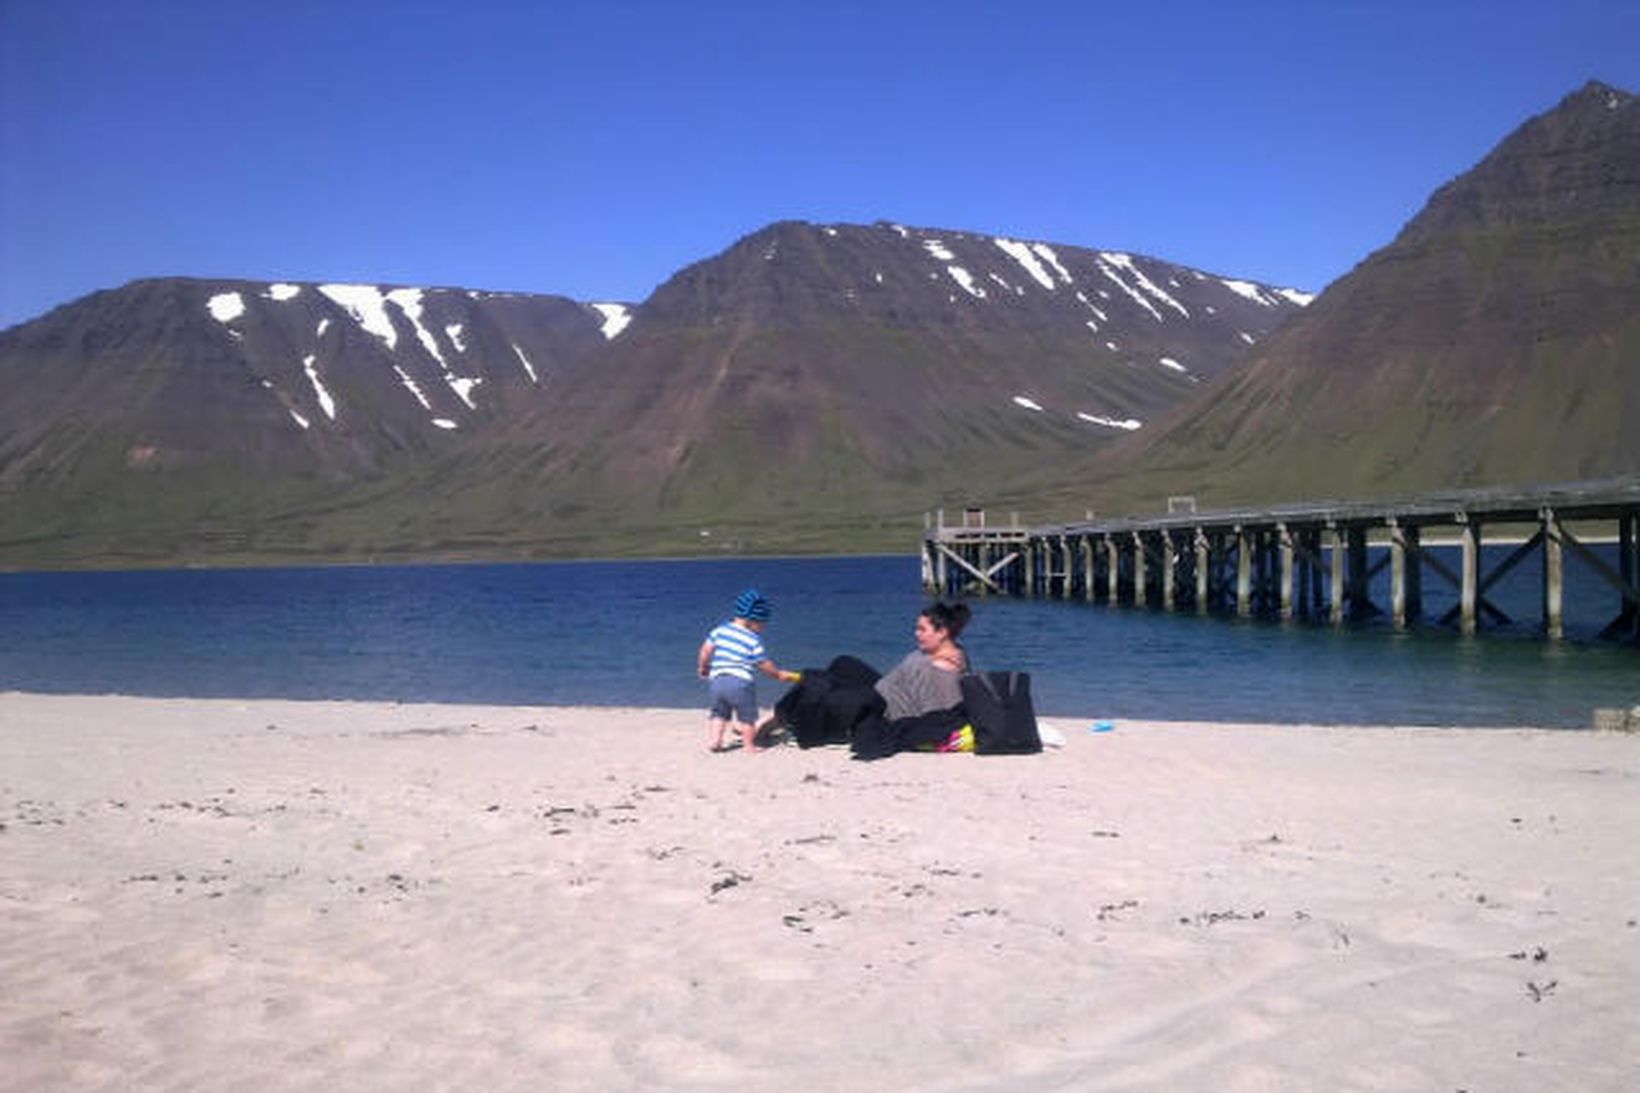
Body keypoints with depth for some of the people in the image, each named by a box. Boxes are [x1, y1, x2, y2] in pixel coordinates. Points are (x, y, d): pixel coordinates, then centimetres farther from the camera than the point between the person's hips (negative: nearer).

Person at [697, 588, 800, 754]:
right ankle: (749, 746, 17)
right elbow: (765, 665, -3)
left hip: (716, 681, 5)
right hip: (741, 683, -5)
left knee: (719, 714, 22)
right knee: (747, 717, 11)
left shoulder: (720, 630, 4)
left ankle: (715, 740, 14)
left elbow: (705, 650, 5)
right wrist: (779, 674, 13)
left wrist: (703, 668, 21)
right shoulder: (754, 641, -9)